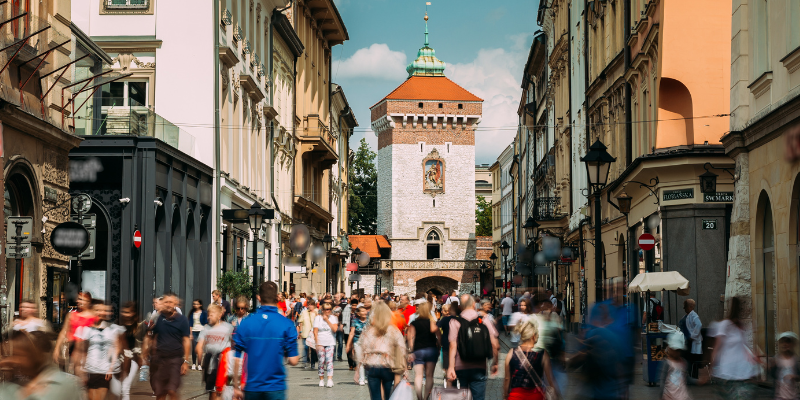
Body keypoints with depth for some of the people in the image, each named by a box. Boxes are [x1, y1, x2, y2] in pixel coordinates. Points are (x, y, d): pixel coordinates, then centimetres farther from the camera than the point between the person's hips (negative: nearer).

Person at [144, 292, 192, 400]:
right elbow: (149, 337, 10)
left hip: (175, 358, -3)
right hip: (158, 358, 3)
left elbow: (186, 341, -1)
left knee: (172, 390, -13)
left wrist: (186, 361, -6)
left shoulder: (182, 321, 0)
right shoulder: (157, 319, 5)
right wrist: (145, 351, -2)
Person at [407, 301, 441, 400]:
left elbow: (411, 338, 0)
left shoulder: (414, 323, 0)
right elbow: (439, 337, -7)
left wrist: (410, 352, 4)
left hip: (418, 350, 0)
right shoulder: (432, 322, -3)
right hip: (431, 350, 0)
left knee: (418, 375, -1)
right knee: (429, 376, 6)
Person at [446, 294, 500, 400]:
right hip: (479, 367, 0)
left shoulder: (455, 322, -3)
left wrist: (451, 367, -11)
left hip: (461, 367, 0)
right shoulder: (484, 321, 1)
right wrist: (494, 364, 13)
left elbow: (453, 345, -10)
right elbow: (495, 345, 1)